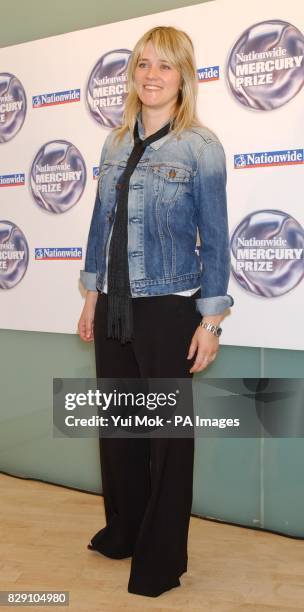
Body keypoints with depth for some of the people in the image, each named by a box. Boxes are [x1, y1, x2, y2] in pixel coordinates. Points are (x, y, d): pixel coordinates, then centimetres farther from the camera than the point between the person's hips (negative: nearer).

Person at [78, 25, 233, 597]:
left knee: (168, 433, 7)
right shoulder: (115, 144, 9)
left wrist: (211, 319, -10)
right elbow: (101, 222, 14)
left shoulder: (200, 147, -7)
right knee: (117, 425, 16)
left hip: (168, 309, -5)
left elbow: (214, 238, -7)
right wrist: (93, 295, 13)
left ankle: (160, 561, 25)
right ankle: (122, 532, 39)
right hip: (114, 308, 5)